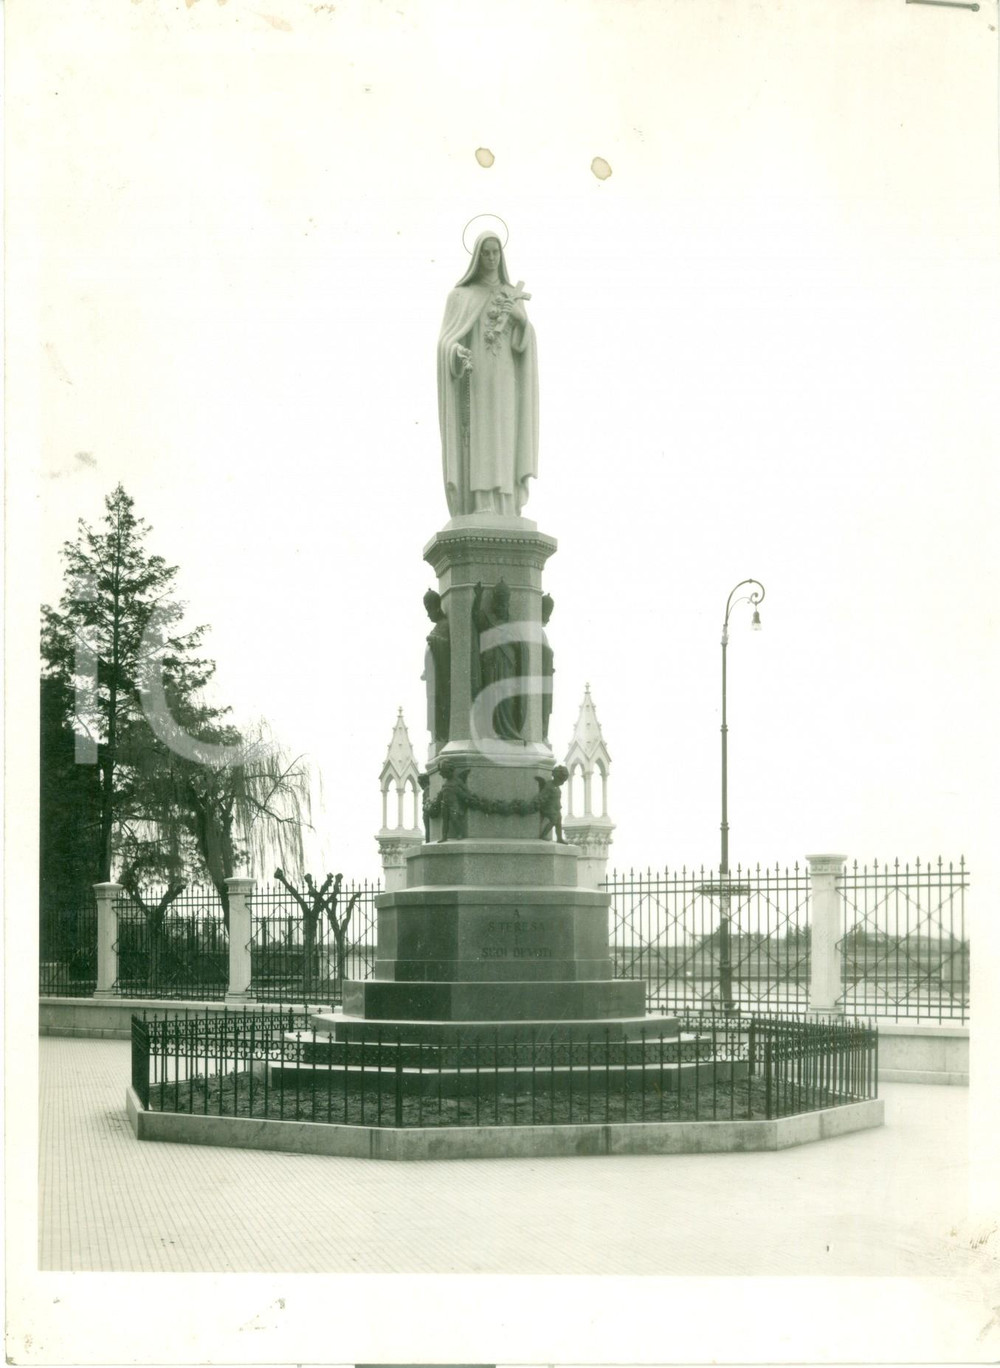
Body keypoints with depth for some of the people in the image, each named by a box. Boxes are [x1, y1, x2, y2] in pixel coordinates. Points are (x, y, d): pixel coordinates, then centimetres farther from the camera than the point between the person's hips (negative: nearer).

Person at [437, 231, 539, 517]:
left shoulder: (514, 297, 17)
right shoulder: (458, 296, 10)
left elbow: (525, 343, 6)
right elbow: (446, 342, -1)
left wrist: (520, 318, -16)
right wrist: (457, 352, -25)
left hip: (502, 386, 2)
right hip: (472, 386, -2)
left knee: (502, 455, -6)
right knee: (474, 453, -12)